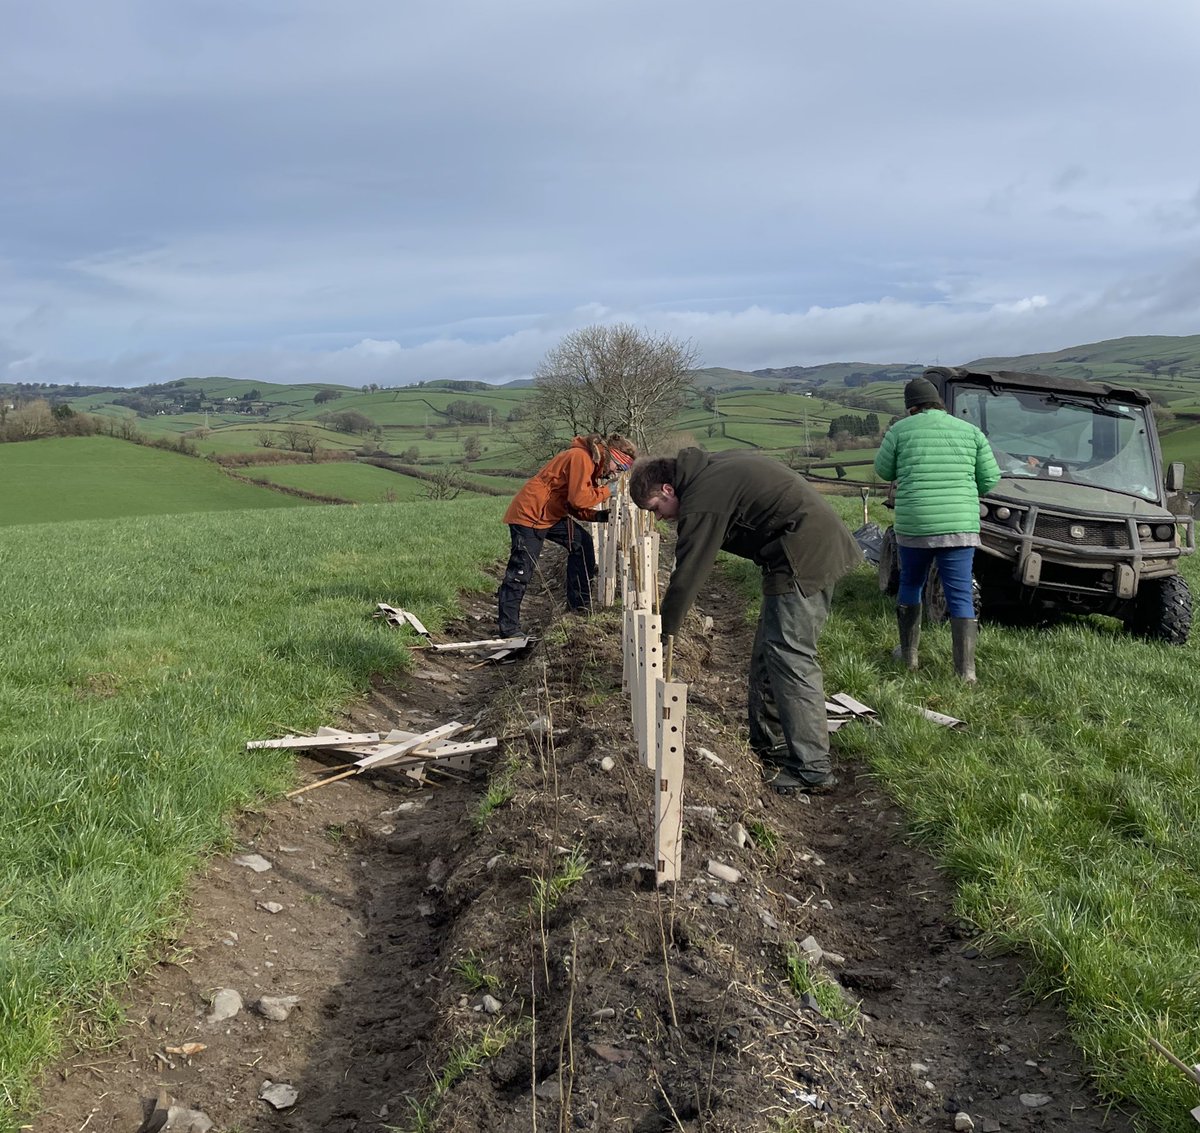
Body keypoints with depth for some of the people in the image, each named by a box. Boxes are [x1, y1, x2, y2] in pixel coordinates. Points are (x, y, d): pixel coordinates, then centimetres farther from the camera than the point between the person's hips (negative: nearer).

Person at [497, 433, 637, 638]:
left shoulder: (590, 462, 16)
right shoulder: (581, 457, -16)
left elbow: (574, 505, 15)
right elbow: (578, 499, -25)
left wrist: (598, 516, 2)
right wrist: (606, 491, -11)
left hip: (549, 515, 10)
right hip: (529, 515, -10)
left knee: (582, 542, 10)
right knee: (520, 573, -8)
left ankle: (580, 605, 15)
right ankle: (508, 629, -3)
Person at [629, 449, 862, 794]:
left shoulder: (702, 500, -15)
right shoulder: (711, 468, 15)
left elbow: (687, 575, -12)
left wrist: (663, 633, -3)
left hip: (803, 557, -10)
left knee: (790, 659, -8)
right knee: (768, 653, 16)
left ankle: (813, 770, -5)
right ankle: (767, 743, 25)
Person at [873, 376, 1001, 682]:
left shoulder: (900, 430, 0)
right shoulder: (971, 431, 6)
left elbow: (884, 471, 10)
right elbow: (990, 479, 7)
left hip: (913, 525, 0)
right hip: (961, 527, 1)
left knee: (910, 586, 20)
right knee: (961, 596, 2)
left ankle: (908, 654, 28)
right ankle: (966, 671, -3)